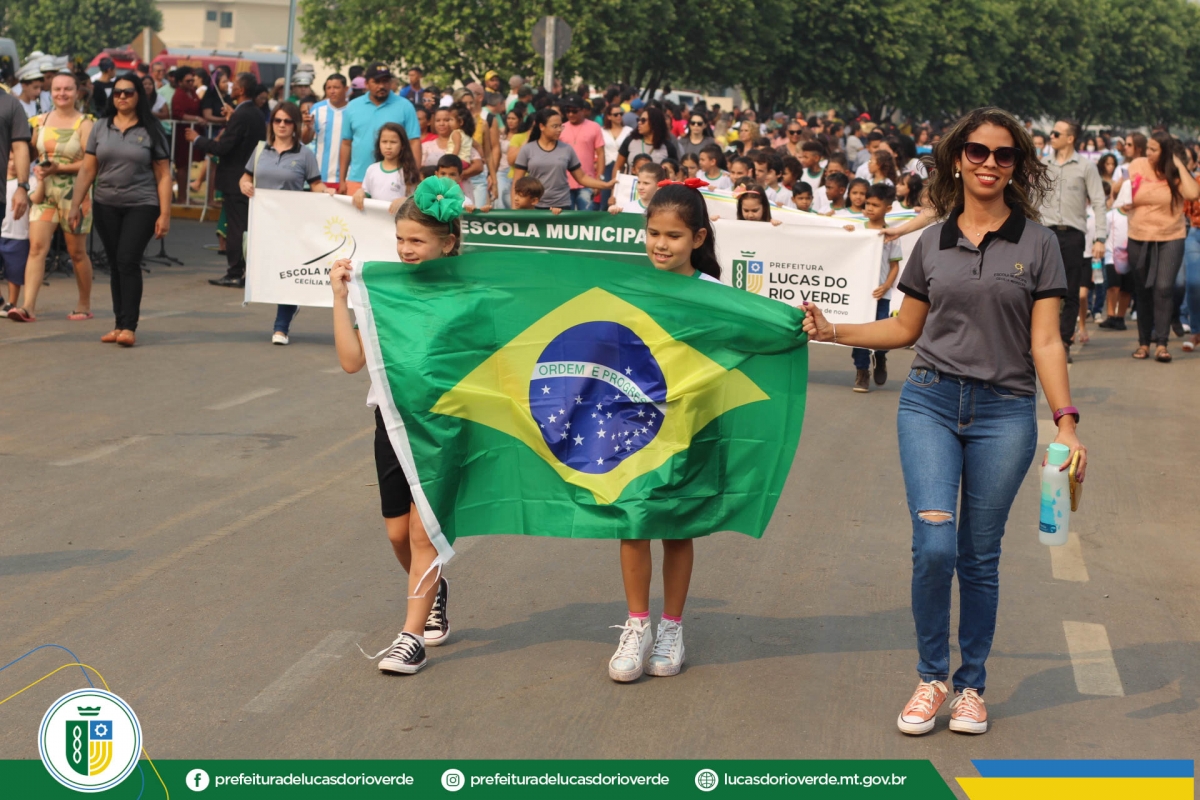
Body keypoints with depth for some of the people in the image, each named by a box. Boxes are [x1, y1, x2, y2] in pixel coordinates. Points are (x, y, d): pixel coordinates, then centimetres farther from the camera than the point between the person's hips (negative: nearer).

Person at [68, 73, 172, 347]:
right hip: (106, 206, 4)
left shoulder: (151, 130, -1)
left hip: (141, 206, -4)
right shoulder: (100, 127, 7)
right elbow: (88, 169, 8)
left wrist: (165, 214, -7)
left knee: (128, 260, -13)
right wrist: (75, 204, 2)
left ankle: (129, 327, -13)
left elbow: (163, 175, -2)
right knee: (115, 264, 7)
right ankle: (119, 324, 12)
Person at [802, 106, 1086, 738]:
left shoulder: (1037, 243, 2)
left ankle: (971, 685, 22)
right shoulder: (932, 243, 8)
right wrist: (832, 331, 6)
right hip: (931, 401, 1)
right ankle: (930, 678, 6)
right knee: (934, 544, -13)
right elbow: (905, 328, 16)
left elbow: (1046, 342, -2)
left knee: (979, 556, 5)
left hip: (1005, 412, -1)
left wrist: (1065, 420, -10)